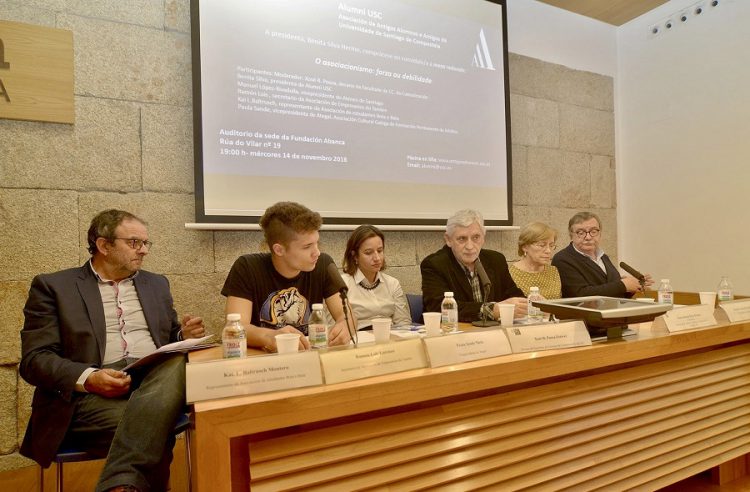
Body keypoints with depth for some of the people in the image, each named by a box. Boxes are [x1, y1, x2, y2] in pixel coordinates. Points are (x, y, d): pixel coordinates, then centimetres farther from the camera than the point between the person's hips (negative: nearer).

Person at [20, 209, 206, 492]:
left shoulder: (156, 284, 22)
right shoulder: (53, 286, 9)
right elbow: (34, 358, 0)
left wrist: (184, 336, 0)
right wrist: (88, 378, -19)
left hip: (157, 380, 4)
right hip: (91, 393, -4)